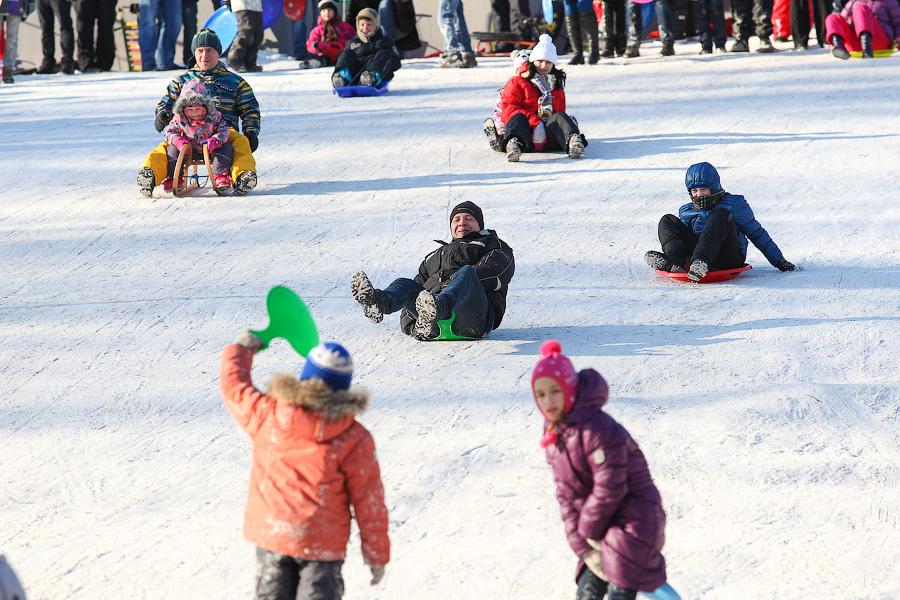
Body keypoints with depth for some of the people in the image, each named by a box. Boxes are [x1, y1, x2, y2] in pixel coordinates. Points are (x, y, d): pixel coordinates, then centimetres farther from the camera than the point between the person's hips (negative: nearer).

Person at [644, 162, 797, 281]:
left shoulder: (734, 204, 12)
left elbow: (757, 233, 14)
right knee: (667, 221, -6)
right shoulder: (686, 211, 22)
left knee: (719, 215, -28)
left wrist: (779, 260, 12)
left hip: (729, 257, -4)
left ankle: (700, 262, -53)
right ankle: (675, 261, -40)